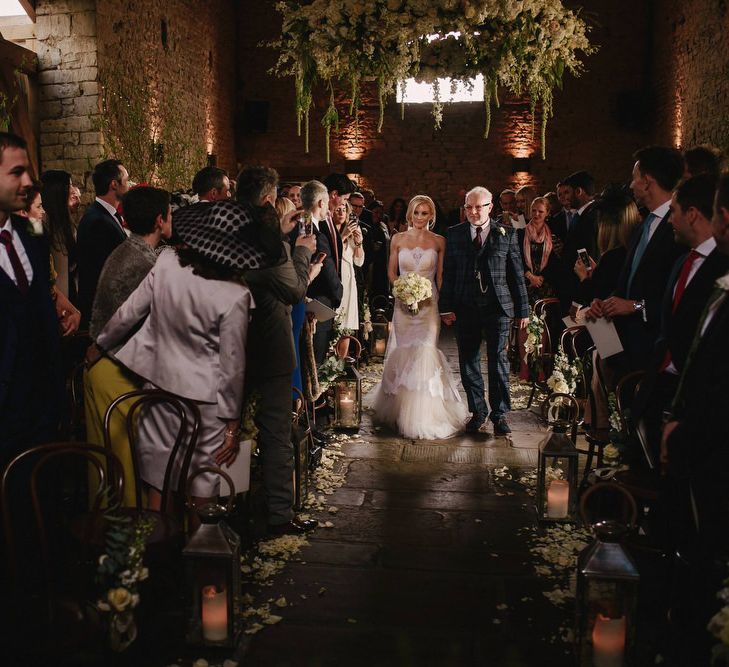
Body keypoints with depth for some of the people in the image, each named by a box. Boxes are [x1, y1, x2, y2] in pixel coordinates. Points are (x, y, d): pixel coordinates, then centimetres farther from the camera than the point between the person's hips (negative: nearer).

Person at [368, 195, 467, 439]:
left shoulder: (438, 242, 2)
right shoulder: (398, 239, 4)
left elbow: (440, 276, 4)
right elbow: (391, 271, 9)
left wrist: (442, 303, -6)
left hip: (429, 303, -1)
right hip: (403, 303, 1)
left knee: (425, 353, -7)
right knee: (402, 353, 7)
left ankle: (423, 415, 2)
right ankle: (400, 407, 24)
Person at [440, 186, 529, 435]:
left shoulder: (507, 235, 4)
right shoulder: (454, 235, 7)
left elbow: (517, 274, 4)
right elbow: (448, 273, 5)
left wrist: (522, 310, 2)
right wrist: (446, 307, -2)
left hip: (498, 307, -2)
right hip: (465, 309, 2)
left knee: (498, 360, 0)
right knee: (468, 361, 7)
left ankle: (499, 414, 12)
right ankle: (478, 411, 21)